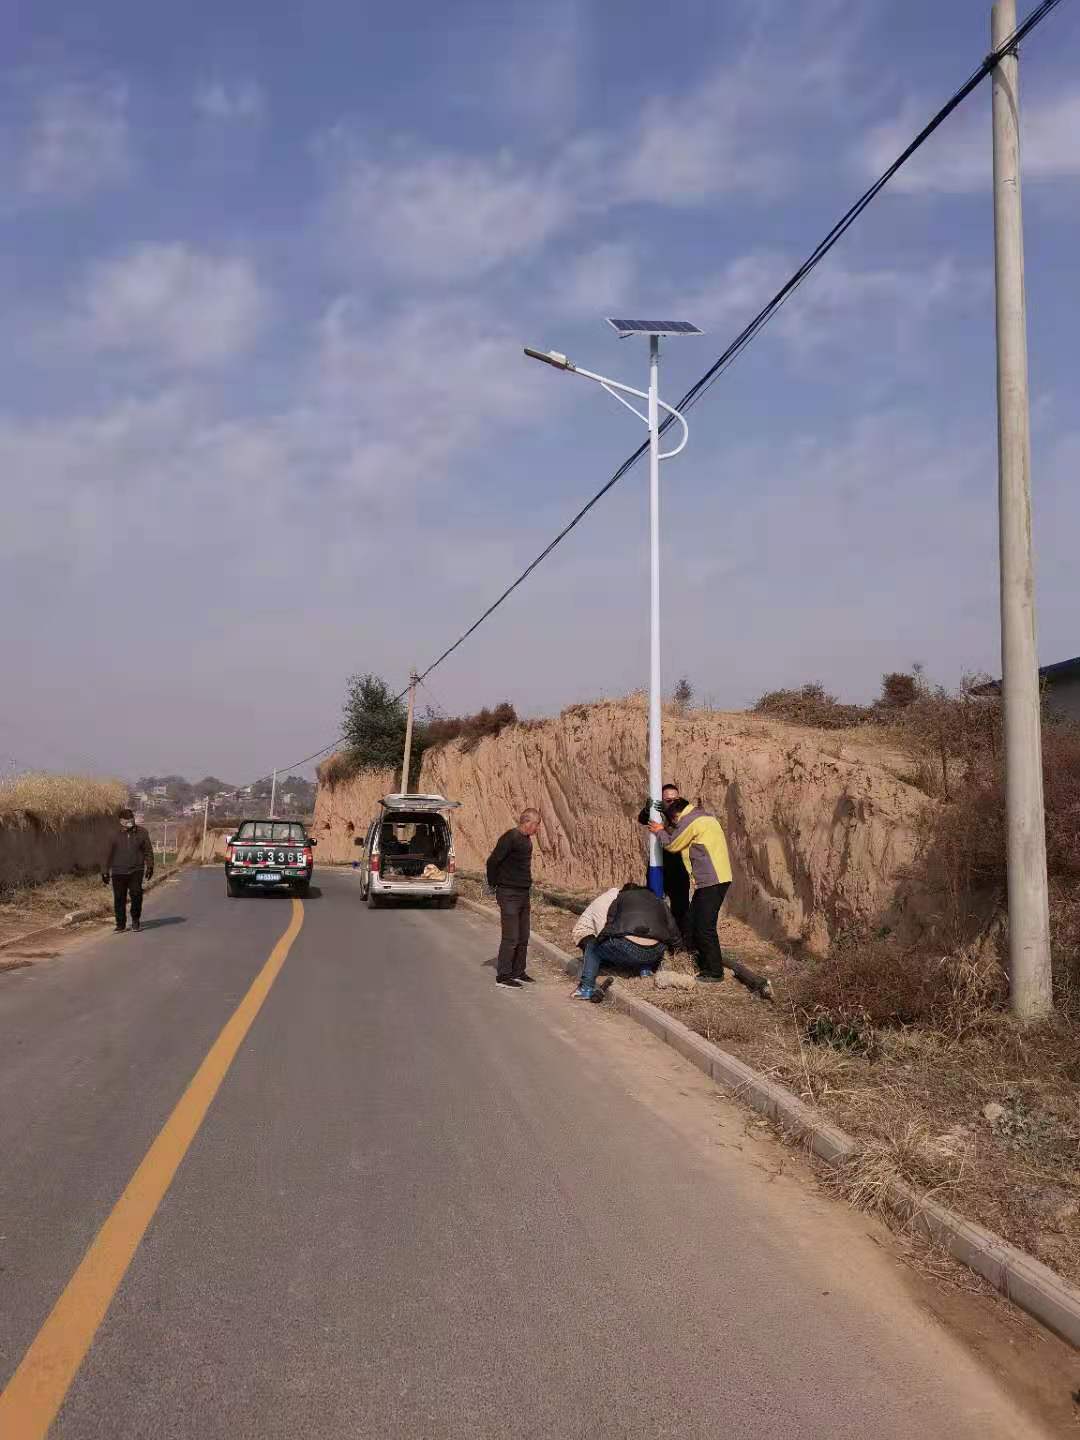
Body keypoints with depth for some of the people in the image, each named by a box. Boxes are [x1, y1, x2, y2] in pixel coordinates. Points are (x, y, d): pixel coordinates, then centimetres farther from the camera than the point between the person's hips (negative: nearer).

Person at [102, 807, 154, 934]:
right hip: (118, 872, 1)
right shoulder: (116, 835, 5)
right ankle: (121, 924, 14)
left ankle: (135, 920, 6)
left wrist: (150, 866, 1)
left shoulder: (141, 832, 5)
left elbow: (148, 851, 9)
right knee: (119, 899, 2)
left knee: (136, 894, -14)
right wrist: (105, 872, 11)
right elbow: (109, 854, 12)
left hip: (136, 871, -1)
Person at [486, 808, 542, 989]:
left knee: (523, 937, 14)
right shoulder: (510, 838, -18)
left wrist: (528, 884, 14)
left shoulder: (526, 839, 11)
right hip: (509, 894, -9)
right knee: (511, 938, -6)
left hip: (523, 893, 9)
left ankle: (518, 971, 24)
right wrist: (494, 884, -10)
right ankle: (503, 976, 1)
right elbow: (492, 861, -19)